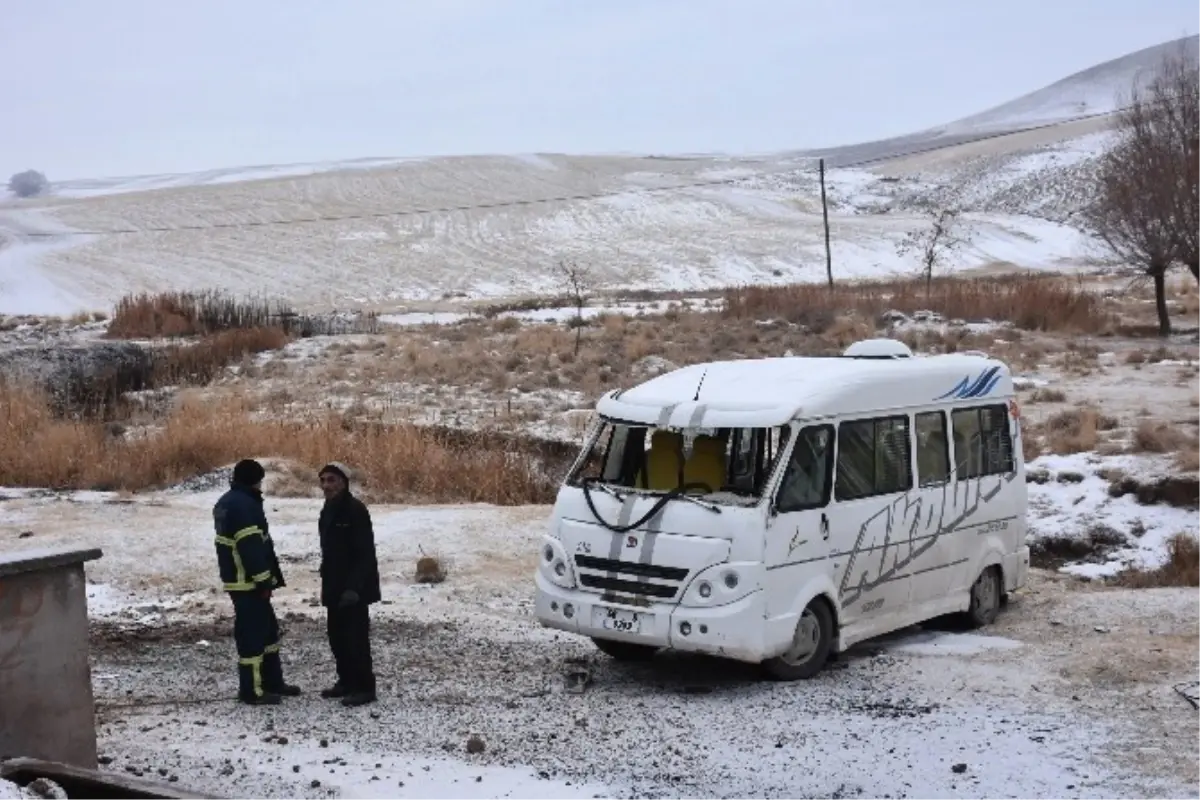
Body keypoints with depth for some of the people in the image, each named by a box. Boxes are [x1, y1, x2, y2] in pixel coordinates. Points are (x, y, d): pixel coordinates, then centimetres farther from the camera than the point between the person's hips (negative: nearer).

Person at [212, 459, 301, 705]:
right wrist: (263, 580, -19)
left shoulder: (227, 502, 16)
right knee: (252, 633, -5)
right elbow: (251, 547, -24)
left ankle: (272, 681, 27)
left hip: (236, 578, 11)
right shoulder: (244, 504, -19)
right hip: (248, 582, -11)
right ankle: (252, 691, 0)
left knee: (268, 628, 19)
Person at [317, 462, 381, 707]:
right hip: (334, 586, 9)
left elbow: (365, 553, -21)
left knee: (356, 637, -7)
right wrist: (326, 583, 19)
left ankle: (365, 687, -2)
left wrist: (354, 586, -26)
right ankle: (347, 681, 24)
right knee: (337, 635, 13)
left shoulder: (356, 510, -16)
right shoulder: (328, 511, 12)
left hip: (354, 588, -9)